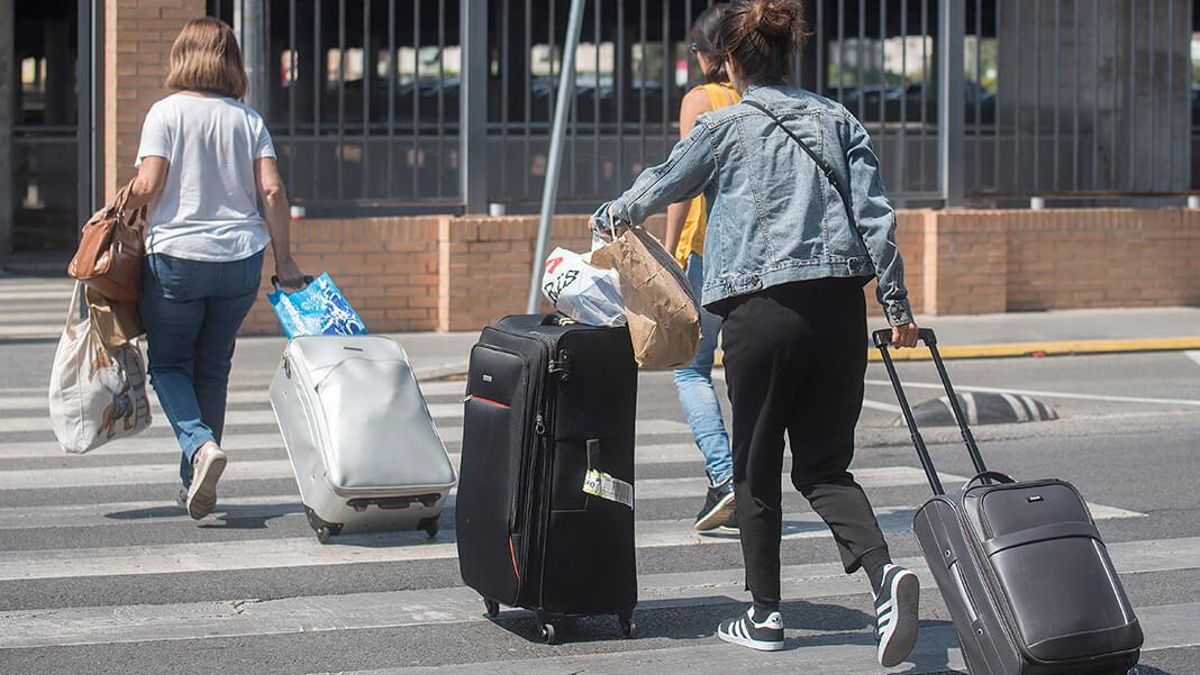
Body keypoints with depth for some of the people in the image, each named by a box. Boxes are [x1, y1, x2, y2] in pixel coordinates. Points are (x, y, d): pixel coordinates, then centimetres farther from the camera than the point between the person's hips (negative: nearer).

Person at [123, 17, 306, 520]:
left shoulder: (167, 112, -4)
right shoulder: (248, 119, 5)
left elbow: (147, 185, -12)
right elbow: (272, 191, -1)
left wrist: (124, 208, 9)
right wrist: (284, 260, 5)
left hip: (176, 256, -3)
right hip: (241, 257, 4)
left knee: (168, 362, 10)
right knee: (214, 368, 14)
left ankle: (200, 445, -15)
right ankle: (194, 482, 17)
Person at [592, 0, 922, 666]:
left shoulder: (724, 126, 1)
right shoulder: (837, 120, 11)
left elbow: (659, 187, 14)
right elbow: (875, 213, 6)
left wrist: (609, 215, 34)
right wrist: (898, 305, 9)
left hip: (763, 311, -4)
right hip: (840, 307, 4)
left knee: (756, 467, 10)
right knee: (824, 465, 9)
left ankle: (764, 614, 15)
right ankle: (884, 572, -15)